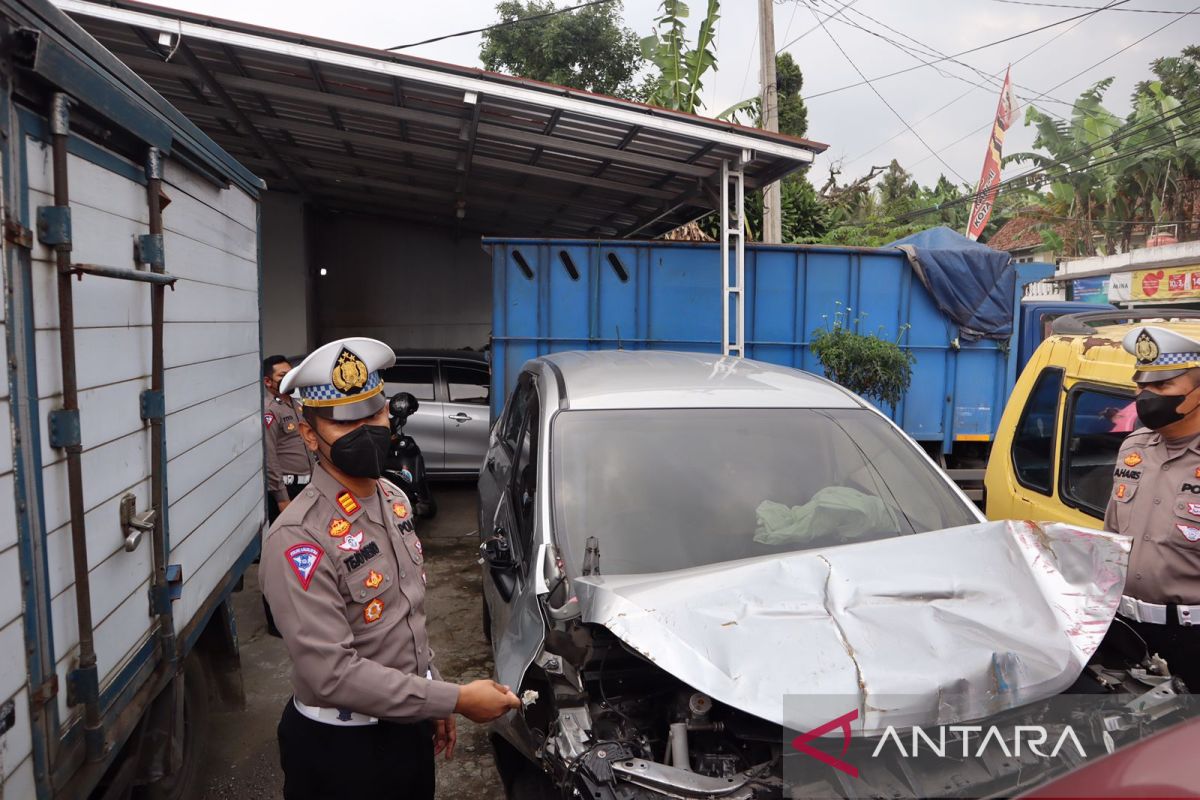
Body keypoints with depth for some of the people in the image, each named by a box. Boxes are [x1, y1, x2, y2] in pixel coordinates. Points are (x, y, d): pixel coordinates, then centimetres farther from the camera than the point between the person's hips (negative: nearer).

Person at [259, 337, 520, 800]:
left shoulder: (394, 500, 1)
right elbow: (332, 673, -28)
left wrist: (435, 705, 12)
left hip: (409, 725, 7)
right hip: (338, 747, -7)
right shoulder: (298, 540, -25)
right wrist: (456, 700, -24)